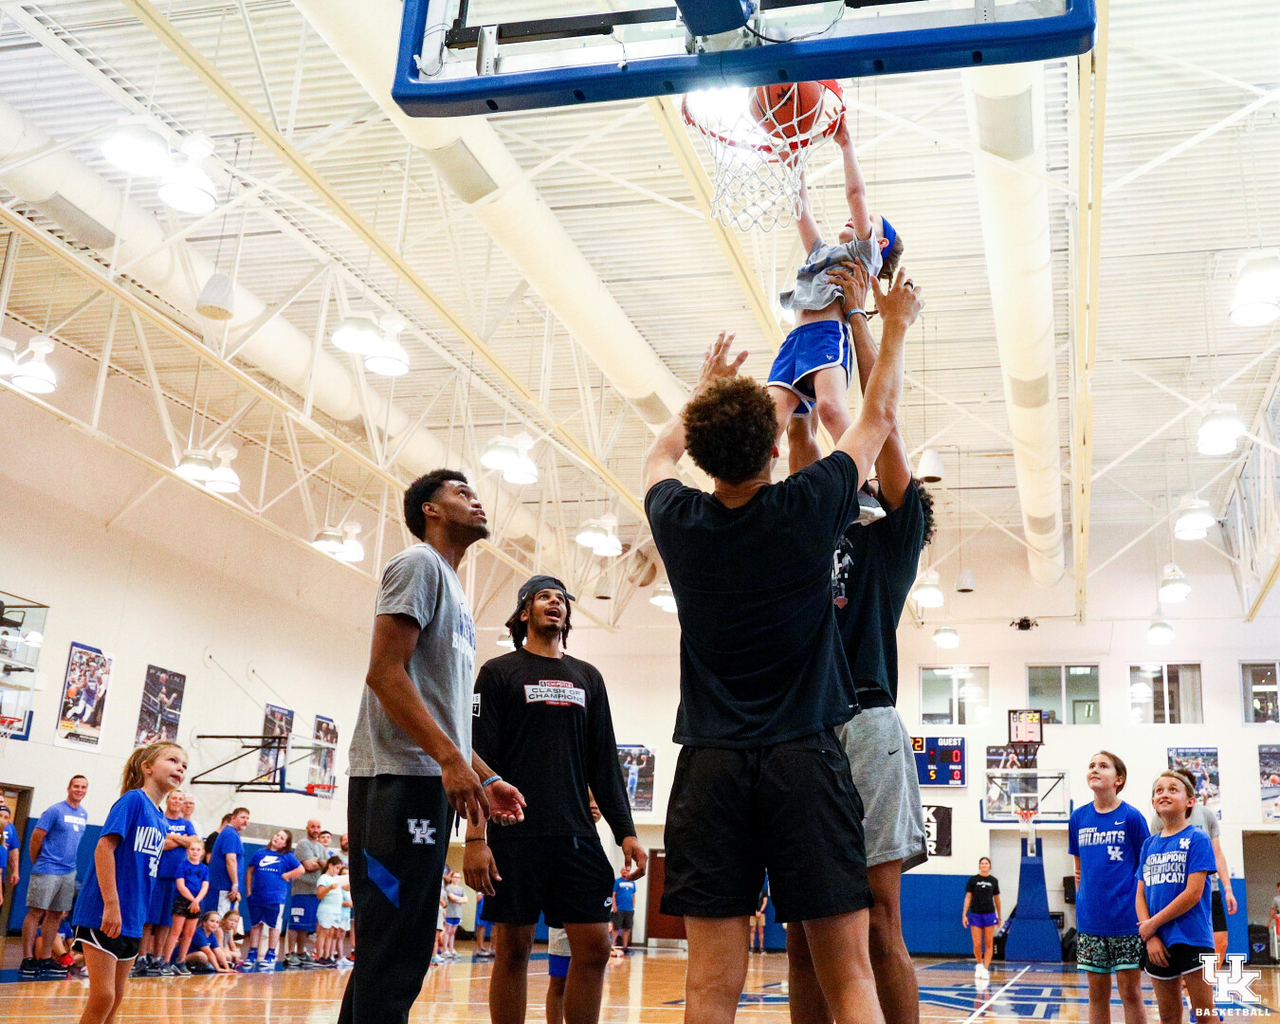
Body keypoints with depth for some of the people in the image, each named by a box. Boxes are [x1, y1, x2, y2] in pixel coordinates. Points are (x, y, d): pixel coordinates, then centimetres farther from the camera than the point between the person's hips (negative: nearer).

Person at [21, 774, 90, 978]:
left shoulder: (84, 815, 11)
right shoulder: (55, 810, -9)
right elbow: (36, 837, -8)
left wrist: (69, 862, 16)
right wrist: (37, 863, 0)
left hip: (69, 872, 6)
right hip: (47, 870, -6)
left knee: (56, 915, 9)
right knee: (36, 912, -4)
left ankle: (45, 959, 15)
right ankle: (28, 959, 0)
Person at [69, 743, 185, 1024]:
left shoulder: (160, 820, 13)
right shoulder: (133, 800, -9)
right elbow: (104, 847, -18)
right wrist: (111, 904, -23)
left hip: (131, 920, 8)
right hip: (103, 915, -8)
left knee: (115, 999, 12)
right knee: (103, 996, -10)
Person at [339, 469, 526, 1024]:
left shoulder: (451, 587, 26)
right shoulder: (418, 564, -2)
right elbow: (384, 672, -15)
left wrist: (486, 777, 18)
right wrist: (451, 759, -21)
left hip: (431, 784, 10)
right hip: (400, 781, -10)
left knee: (402, 952, 11)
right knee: (391, 956, -11)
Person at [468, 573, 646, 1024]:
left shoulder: (588, 678, 17)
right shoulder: (499, 672, 5)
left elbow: (605, 763, 15)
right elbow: (479, 759, -3)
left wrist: (626, 831, 6)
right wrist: (475, 838, -12)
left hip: (578, 835, 4)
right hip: (514, 835, -4)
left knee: (594, 948, -1)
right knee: (513, 949, 0)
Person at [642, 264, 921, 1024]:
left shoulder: (679, 522, 1)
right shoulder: (807, 510, -5)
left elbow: (663, 453, 27)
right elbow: (878, 418, 13)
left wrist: (707, 389, 41)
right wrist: (897, 326, 27)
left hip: (711, 765, 2)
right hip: (805, 761, -2)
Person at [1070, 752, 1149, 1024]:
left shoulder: (1131, 816, -5)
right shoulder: (1078, 817, 6)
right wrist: (1083, 903, 11)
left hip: (1126, 919, -4)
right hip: (1090, 920, 4)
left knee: (1130, 992, 1)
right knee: (1097, 993, 9)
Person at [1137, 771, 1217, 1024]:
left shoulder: (1197, 839, -6)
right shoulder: (1149, 844, 11)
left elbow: (1193, 893, -13)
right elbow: (1140, 895, 9)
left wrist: (1152, 924, -10)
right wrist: (1150, 936, -6)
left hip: (1192, 939, -5)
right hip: (1158, 944, 5)